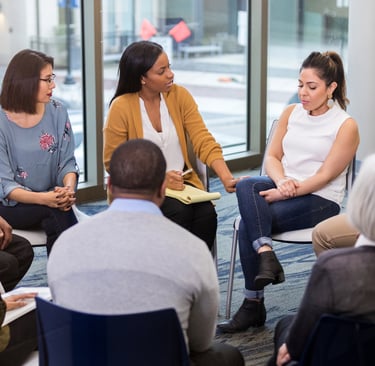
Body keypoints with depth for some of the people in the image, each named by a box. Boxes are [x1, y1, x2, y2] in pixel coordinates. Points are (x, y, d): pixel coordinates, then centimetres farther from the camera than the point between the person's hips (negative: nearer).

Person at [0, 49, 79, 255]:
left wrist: (68, 188, -20)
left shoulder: (57, 113, 1)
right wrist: (44, 198, -30)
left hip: (51, 199, 3)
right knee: (54, 211, -30)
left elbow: (67, 162, 3)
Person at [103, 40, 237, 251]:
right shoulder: (121, 107, -11)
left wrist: (226, 178, -22)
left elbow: (204, 142, -6)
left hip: (180, 183, 3)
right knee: (179, 212, -30)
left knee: (207, 214, -24)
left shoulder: (179, 95, -1)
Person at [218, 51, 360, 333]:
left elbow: (325, 176, -12)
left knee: (248, 223, -26)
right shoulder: (291, 113, 11)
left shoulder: (346, 126, -6)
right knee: (245, 185, -30)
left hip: (320, 200, -5)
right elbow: (272, 156, 8)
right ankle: (266, 255, -37)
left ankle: (254, 305, -19)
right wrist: (282, 181, -14)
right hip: (283, 188, 6)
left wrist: (285, 193, -20)